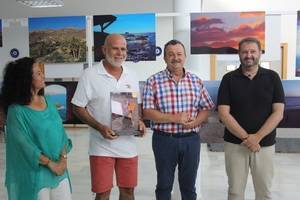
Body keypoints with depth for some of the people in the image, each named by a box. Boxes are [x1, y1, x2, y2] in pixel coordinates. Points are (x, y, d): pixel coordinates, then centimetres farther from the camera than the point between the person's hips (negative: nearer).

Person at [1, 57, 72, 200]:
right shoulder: (17, 110, -14)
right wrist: (50, 164, -13)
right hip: (36, 173, -5)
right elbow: (24, 145, -16)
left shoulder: (47, 101, 4)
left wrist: (63, 158, -7)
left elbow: (60, 130, 4)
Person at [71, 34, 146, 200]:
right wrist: (100, 127, -19)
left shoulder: (131, 77, 7)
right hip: (101, 147, -4)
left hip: (128, 145, 4)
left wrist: (139, 121, -5)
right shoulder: (90, 75, -8)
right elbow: (78, 108, -6)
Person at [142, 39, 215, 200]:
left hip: (191, 139, 3)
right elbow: (147, 113, -10)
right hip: (164, 139, -2)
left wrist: (195, 122, -13)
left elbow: (206, 108, 7)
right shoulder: (153, 81, -5)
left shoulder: (196, 81, 4)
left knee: (189, 185, 16)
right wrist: (174, 118, -19)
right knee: (164, 184, 13)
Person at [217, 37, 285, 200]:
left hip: (265, 144, 1)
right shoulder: (229, 79, -2)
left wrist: (257, 137, -15)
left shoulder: (272, 77, 0)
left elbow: (278, 113, -5)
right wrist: (246, 137, -15)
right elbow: (223, 113, -8)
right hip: (235, 144, 0)